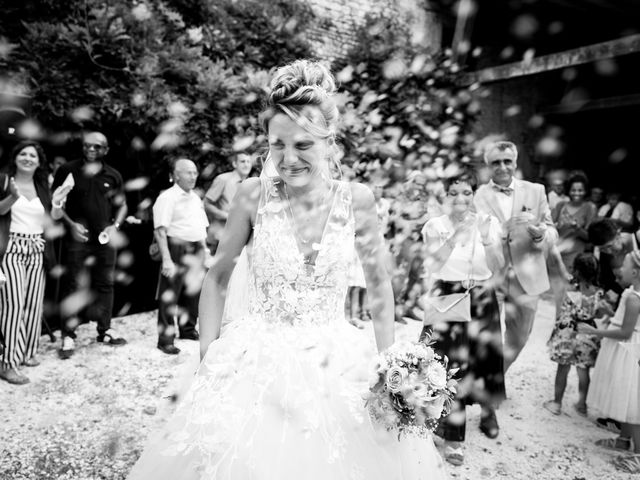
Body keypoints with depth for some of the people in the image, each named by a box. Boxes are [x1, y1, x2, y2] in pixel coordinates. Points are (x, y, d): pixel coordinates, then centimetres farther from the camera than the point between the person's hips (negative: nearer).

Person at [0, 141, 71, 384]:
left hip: (36, 251, 5)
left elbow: (52, 219, 10)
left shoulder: (42, 187, 14)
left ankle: (27, 352, 19)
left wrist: (57, 203, -9)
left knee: (33, 303, 5)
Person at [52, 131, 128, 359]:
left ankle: (105, 330, 23)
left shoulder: (113, 176, 7)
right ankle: (68, 337, 4)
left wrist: (115, 225, -2)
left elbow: (121, 205, 15)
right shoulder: (67, 171, -1)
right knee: (74, 286, -3)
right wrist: (71, 224, -11)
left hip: (105, 238, 3)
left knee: (105, 284, 10)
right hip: (78, 238, -3)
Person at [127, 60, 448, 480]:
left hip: (337, 367, 1)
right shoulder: (254, 195, -9)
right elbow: (217, 280, 2)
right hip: (258, 367, 0)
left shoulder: (355, 200, -7)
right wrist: (208, 360, -1)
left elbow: (380, 287, 4)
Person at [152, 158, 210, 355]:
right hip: (176, 248, -7)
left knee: (193, 292, 16)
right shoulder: (167, 197, -8)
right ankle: (165, 339, 5)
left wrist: (205, 250, 15)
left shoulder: (195, 198, 17)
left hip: (196, 250, 8)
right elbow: (160, 230, -15)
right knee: (169, 296, -3)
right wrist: (166, 259, -22)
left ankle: (188, 329, 32)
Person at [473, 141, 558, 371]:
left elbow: (552, 234, 7)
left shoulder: (535, 191, 7)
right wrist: (506, 227, -26)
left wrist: (540, 233, -17)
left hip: (527, 279, 4)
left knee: (518, 340, 17)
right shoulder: (478, 196, -2)